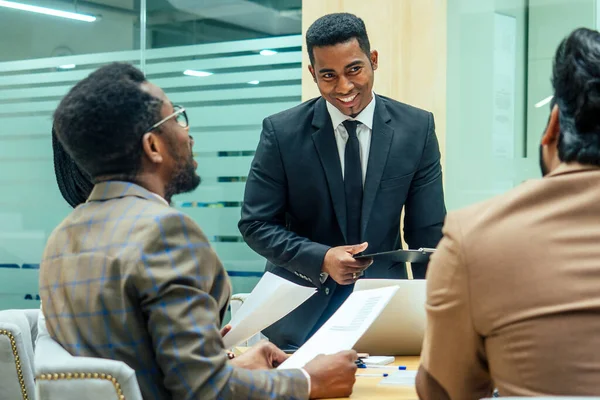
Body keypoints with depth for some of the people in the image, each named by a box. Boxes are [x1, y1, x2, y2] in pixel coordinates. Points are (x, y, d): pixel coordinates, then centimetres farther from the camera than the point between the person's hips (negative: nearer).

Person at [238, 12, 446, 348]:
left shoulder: (417, 128, -5)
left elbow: (427, 233, -2)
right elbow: (256, 224, -6)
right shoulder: (281, 132, -10)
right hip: (303, 308, -1)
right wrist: (320, 259, -21)